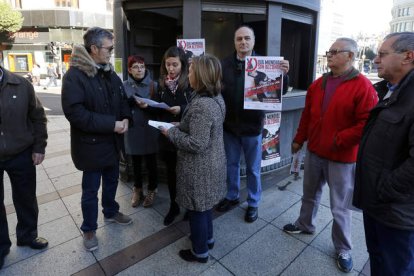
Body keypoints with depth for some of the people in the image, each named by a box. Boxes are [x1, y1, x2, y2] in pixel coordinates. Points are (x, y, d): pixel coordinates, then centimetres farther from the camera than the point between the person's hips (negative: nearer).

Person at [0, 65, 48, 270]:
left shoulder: (21, 84, -7)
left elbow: (38, 117, 1)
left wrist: (39, 147, -2)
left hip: (21, 155, 1)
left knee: (26, 198, 15)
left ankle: (27, 235, 38)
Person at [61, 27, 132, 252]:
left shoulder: (110, 73, 6)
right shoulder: (74, 75, -17)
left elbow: (122, 98, 13)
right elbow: (75, 112, -24)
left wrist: (125, 118, -8)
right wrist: (111, 124, -25)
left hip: (112, 140, 7)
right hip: (90, 143, -7)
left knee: (112, 180, 22)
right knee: (91, 188, 9)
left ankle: (111, 212, 46)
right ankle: (89, 229, 30)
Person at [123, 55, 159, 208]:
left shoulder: (153, 85, -3)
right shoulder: (125, 86, -1)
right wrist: (131, 102, -20)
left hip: (150, 130, -1)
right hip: (132, 130, 1)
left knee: (151, 162, 10)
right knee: (136, 163, 15)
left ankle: (152, 190, 31)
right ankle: (137, 189, 36)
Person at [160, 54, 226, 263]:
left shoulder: (201, 106, -28)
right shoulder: (217, 98, 3)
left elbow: (196, 144, -28)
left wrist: (171, 132, -15)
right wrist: (181, 125, 7)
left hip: (199, 168, -9)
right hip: (212, 163, 9)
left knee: (197, 210, 11)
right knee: (205, 205, 26)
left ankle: (200, 252, 33)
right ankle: (207, 238, 47)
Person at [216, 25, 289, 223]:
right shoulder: (225, 64, 0)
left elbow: (279, 92, -9)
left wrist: (283, 74, -28)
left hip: (252, 126, -2)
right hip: (229, 125, 3)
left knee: (253, 168, 12)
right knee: (231, 164, 19)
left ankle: (253, 203, 33)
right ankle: (232, 196, 41)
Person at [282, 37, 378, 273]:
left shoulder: (363, 87, -14)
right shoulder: (318, 84, 7)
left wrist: (338, 140, -20)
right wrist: (299, 139, 15)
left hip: (342, 157, -6)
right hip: (314, 151, 6)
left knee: (340, 207, 8)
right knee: (310, 194, 22)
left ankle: (343, 249, 29)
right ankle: (305, 225, 45)